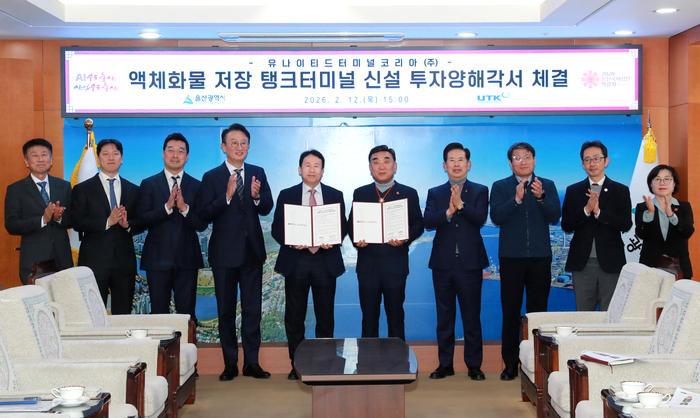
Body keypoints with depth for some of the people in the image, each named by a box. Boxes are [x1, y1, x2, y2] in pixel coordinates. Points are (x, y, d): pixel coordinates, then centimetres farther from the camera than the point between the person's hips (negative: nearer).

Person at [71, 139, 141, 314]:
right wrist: (107, 222, -17)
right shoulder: (82, 189, 5)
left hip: (125, 261, 3)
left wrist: (127, 224, -12)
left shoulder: (133, 190, 13)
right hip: (94, 262, -2)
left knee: (123, 314, 5)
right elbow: (77, 222, -6)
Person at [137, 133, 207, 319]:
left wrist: (185, 208, -19)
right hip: (158, 260, 0)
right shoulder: (149, 184, 5)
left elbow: (202, 225, -1)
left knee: (187, 314, 4)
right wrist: (166, 206, -20)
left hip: (187, 260, 1)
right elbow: (143, 219, -6)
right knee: (159, 313, 4)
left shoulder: (197, 186, 6)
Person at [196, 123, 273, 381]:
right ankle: (230, 364, 18)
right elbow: (205, 215, -11)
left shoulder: (258, 173, 6)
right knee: (226, 311, 7)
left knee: (253, 309, 5)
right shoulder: (212, 177, -3)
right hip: (224, 253, -2)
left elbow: (267, 209, 0)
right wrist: (227, 196, -25)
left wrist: (257, 196, -21)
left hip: (252, 251, 2)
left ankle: (252, 362, 15)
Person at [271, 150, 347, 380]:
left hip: (325, 260, 0)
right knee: (294, 315, 4)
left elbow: (343, 226, 6)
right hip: (295, 260, 0)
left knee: (325, 315, 5)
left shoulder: (335, 195, 9)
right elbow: (277, 228, 3)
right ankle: (296, 363, 14)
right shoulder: (286, 195, 7)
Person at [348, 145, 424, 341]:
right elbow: (351, 224, 9)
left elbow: (418, 224, 4)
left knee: (396, 319, 7)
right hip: (368, 265, 1)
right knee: (369, 319, 8)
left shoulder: (409, 194, 5)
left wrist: (406, 238, -16)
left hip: (396, 265, -1)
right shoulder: (360, 193, 9)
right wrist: (356, 239, -12)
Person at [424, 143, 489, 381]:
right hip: (443, 263, 2)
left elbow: (480, 218, -11)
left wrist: (460, 204, -24)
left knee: (472, 317, 3)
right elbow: (428, 222, -6)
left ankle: (474, 365, 14)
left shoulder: (480, 191, 6)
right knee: (444, 317, 8)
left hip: (470, 263, -2)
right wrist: (448, 211, -22)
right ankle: (445, 364, 18)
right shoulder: (435, 193, 10)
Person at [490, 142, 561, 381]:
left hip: (540, 256, 1)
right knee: (510, 311, 2)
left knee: (538, 311, 4)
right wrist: (517, 199, -21)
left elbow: (555, 217, -3)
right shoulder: (500, 187, 6)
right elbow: (496, 217, -8)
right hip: (511, 257, -1)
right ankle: (510, 363, 9)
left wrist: (541, 197, -18)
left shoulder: (547, 186, 9)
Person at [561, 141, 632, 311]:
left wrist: (598, 212, -17)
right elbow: (566, 226, 0)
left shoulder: (620, 191, 6)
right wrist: (586, 210, -15)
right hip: (582, 263, 1)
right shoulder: (573, 191, 9)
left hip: (610, 263, -1)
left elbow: (626, 225, -6)